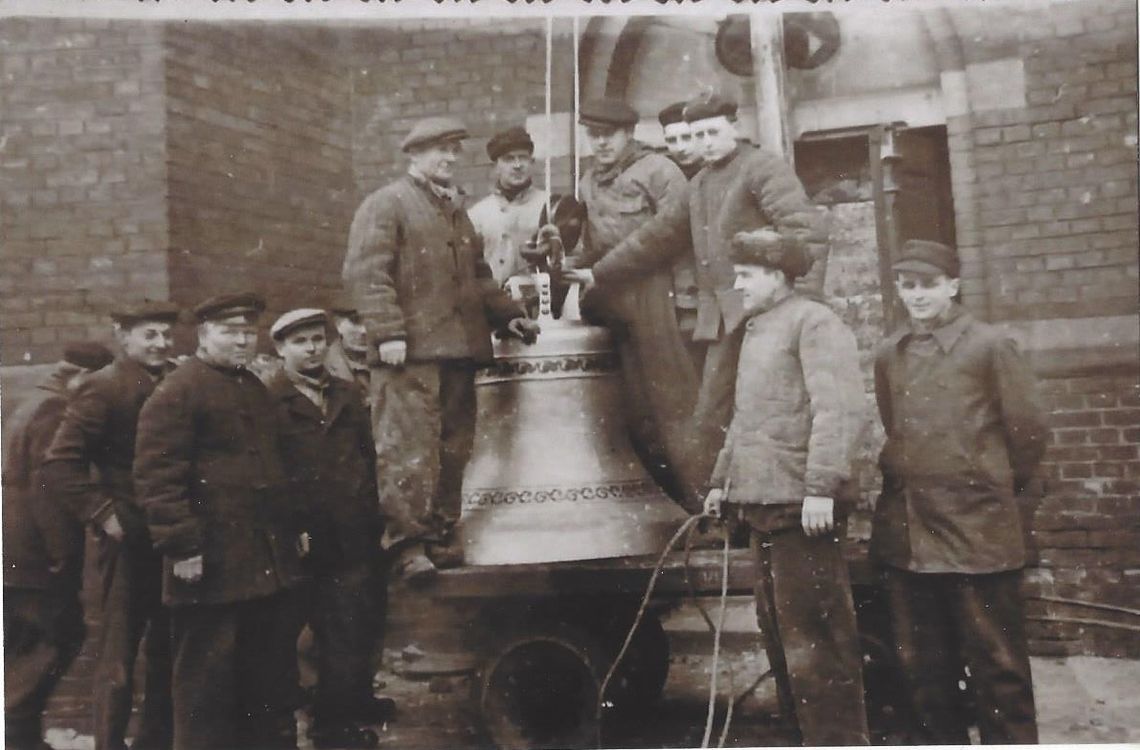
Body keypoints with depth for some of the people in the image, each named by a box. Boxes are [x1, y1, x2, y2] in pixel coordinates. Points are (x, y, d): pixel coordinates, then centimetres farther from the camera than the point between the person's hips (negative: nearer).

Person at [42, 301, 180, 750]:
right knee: (118, 653, 2)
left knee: (167, 649, 16)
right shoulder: (105, 388, -9)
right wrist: (103, 514, -17)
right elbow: (59, 462, -15)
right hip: (130, 539, -6)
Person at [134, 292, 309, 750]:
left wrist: (294, 527, 20)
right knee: (207, 684, 2)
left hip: (270, 567, 8)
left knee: (274, 680, 16)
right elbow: (156, 475, -17)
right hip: (213, 570, -8)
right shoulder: (176, 392, -9)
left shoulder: (257, 390, 17)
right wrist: (181, 546, -21)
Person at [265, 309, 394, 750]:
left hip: (358, 535, 6)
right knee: (339, 631, 0)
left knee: (363, 624, 16)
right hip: (314, 542, -6)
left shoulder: (348, 395, 14)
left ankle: (356, 700, 35)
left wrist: (370, 514, 8)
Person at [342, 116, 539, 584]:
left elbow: (478, 276, 28)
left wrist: (508, 315, 14)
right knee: (408, 448, -10)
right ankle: (407, 542, -6)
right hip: (410, 352, -8)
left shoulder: (456, 209, 25)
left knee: (453, 448, 8)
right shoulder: (386, 205, 0)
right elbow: (365, 273, -10)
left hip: (458, 350, 8)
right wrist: (387, 332, -19)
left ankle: (441, 535, 16)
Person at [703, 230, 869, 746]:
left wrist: (821, 486, -24)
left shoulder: (813, 322, -7)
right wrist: (723, 481, 23)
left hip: (800, 505, -9)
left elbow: (839, 411, -18)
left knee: (813, 635, -6)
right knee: (778, 631, 13)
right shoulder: (756, 330, 22)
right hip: (762, 504, 9)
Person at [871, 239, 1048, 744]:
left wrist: (994, 488, 9)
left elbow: (1029, 430, 0)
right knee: (922, 667, 14)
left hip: (977, 530, -5)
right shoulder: (889, 356, 11)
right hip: (904, 533, 5)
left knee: (997, 668, 4)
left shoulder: (989, 346, -3)